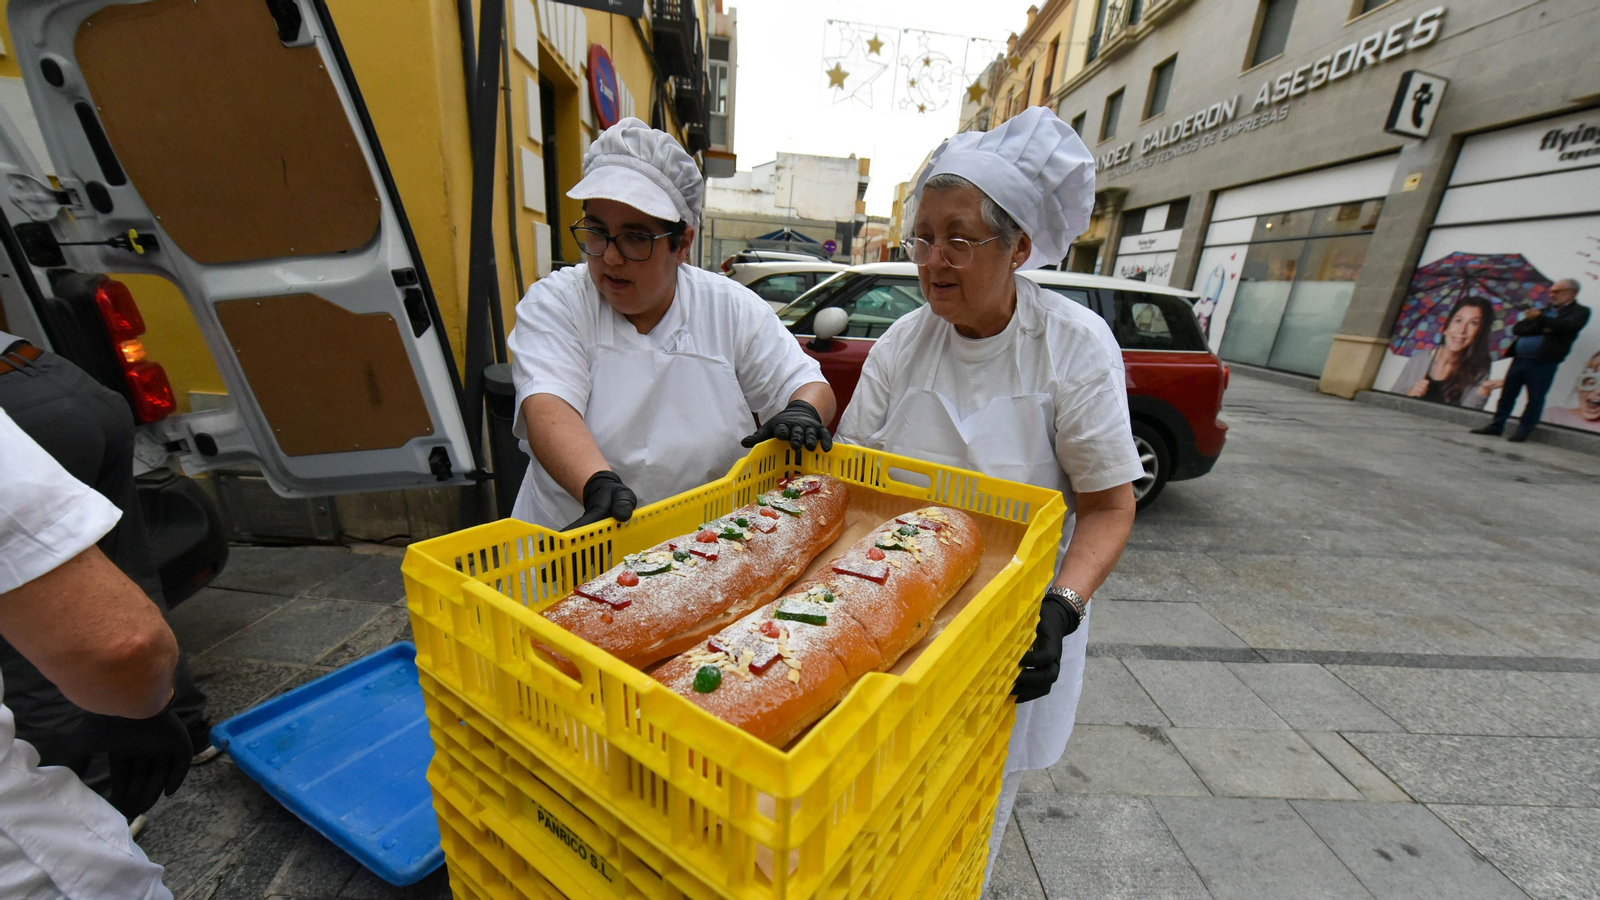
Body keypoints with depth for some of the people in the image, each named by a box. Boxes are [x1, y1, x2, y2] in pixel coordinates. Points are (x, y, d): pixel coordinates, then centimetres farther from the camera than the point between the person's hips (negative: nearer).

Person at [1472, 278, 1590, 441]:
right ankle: (1497, 426, 15)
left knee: (1535, 398, 0)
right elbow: (1517, 328, 8)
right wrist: (1541, 329, -7)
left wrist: (1540, 318, -18)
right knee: (1507, 393, 8)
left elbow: (1566, 326, -15)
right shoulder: (1545, 311, 20)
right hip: (1520, 358, 5)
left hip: (1543, 362, -5)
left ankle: (1523, 431, 5)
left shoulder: (1580, 311, 5)